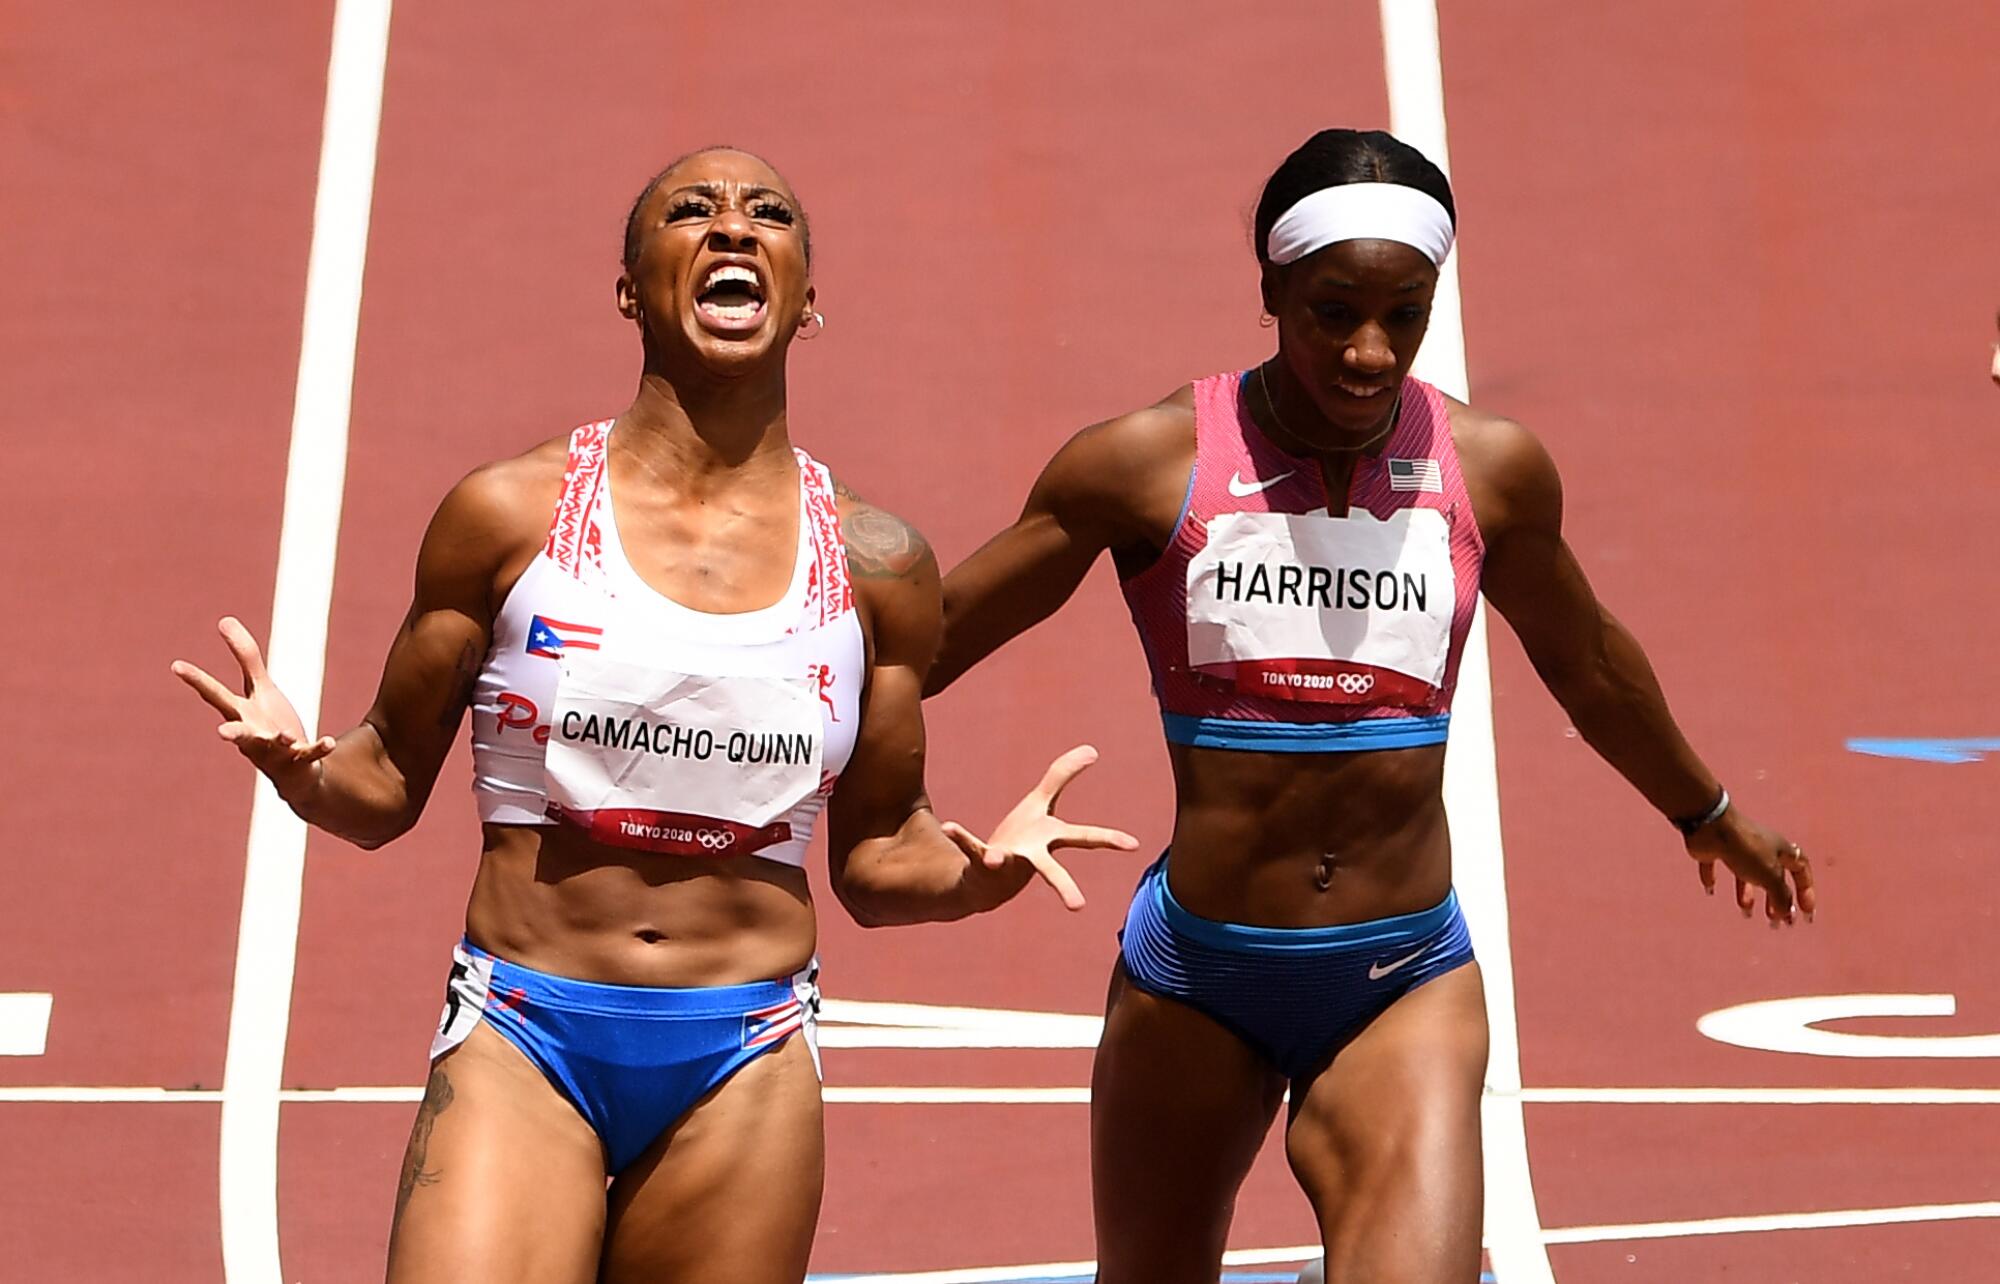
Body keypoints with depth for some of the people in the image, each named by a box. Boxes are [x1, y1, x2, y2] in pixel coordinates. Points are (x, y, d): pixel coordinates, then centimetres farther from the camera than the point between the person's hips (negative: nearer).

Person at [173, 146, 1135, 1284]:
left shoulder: (875, 563, 3)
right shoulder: (512, 512, -1)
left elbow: (874, 858, 11)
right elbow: (386, 790, 6)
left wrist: (981, 869, -9)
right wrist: (301, 767, -15)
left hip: (743, 1070, 2)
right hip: (521, 1049, -1)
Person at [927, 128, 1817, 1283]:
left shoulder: (1491, 467, 0)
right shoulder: (1150, 462, -8)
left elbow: (1586, 659, 19)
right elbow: (935, 633, 1)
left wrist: (1710, 815, 33)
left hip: (1408, 983, 1)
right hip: (1195, 976, -1)